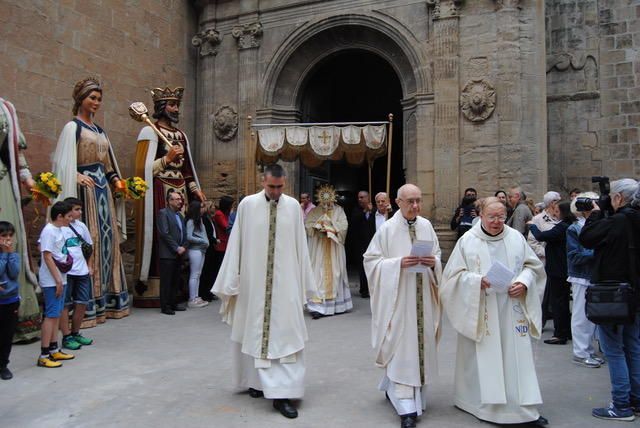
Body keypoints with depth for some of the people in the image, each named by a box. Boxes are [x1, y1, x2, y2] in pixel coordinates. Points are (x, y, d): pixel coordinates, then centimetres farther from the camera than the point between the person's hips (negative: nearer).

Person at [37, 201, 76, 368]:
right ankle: (44, 355, -1)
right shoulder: (49, 231, -16)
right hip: (52, 281, -9)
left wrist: (66, 259, 5)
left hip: (60, 279, 9)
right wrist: (57, 279, -19)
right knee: (51, 315, -6)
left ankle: (54, 350, 22)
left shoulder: (59, 230, 11)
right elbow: (47, 256, -19)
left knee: (56, 314, 14)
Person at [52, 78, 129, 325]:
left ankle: (108, 299, 13)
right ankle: (88, 304, -7)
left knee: (108, 237, 6)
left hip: (104, 187, 8)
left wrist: (116, 180, 9)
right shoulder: (72, 127, -1)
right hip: (86, 188, -8)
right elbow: (65, 161, -12)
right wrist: (77, 176, -28)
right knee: (89, 239, -10)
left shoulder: (99, 130, 21)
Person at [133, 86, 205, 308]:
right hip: (158, 192, -7)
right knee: (158, 235, -7)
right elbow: (144, 168, -8)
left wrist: (195, 189, 13)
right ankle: (152, 288, 0)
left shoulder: (180, 134, 19)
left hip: (180, 190, 7)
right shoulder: (149, 132, -2)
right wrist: (167, 158, -13)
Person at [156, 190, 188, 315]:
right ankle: (165, 306, 4)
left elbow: (184, 233, 18)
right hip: (168, 253, -7)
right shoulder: (163, 213, -7)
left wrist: (183, 247, 1)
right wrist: (177, 248, -14)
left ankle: (172, 303, 18)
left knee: (175, 280, 10)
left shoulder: (179, 215, 17)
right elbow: (164, 233, -15)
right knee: (166, 280, -2)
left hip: (179, 253, 7)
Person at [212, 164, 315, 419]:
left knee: (286, 335, -2)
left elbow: (300, 246, 4)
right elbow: (236, 245, -1)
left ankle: (281, 394, 4)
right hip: (254, 282, 0)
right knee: (255, 333, 12)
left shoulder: (293, 206, 1)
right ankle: (256, 380, 32)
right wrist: (232, 282, -1)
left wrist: (304, 283, 5)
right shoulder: (247, 205, -3)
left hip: (285, 283, 1)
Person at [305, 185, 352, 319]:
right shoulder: (315, 211, 8)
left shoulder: (339, 210, 6)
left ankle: (337, 303, 15)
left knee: (335, 272, 4)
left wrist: (331, 228, -16)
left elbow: (343, 225, -4)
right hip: (318, 247, 0)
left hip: (334, 247, 1)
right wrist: (317, 226, -17)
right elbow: (307, 223, 0)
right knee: (319, 273, -7)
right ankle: (318, 305, -10)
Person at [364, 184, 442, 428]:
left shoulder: (426, 226, 4)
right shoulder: (387, 229, -8)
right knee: (402, 347, -4)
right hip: (398, 298, -5)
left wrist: (433, 262, -10)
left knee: (421, 343, 13)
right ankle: (407, 408, 2)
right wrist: (398, 263, -20)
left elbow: (437, 255, 13)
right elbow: (371, 261, -7)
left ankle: (393, 388, 34)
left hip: (422, 298, 5)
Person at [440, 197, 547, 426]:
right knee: (483, 358, 3)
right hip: (481, 313, -2)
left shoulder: (516, 237, 5)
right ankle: (484, 403, 16)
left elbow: (533, 265, 10)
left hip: (511, 310, 2)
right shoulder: (467, 241, -3)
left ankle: (524, 407, 11)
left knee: (517, 357, 4)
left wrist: (523, 283, -9)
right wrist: (476, 281, -20)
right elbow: (454, 275, -3)